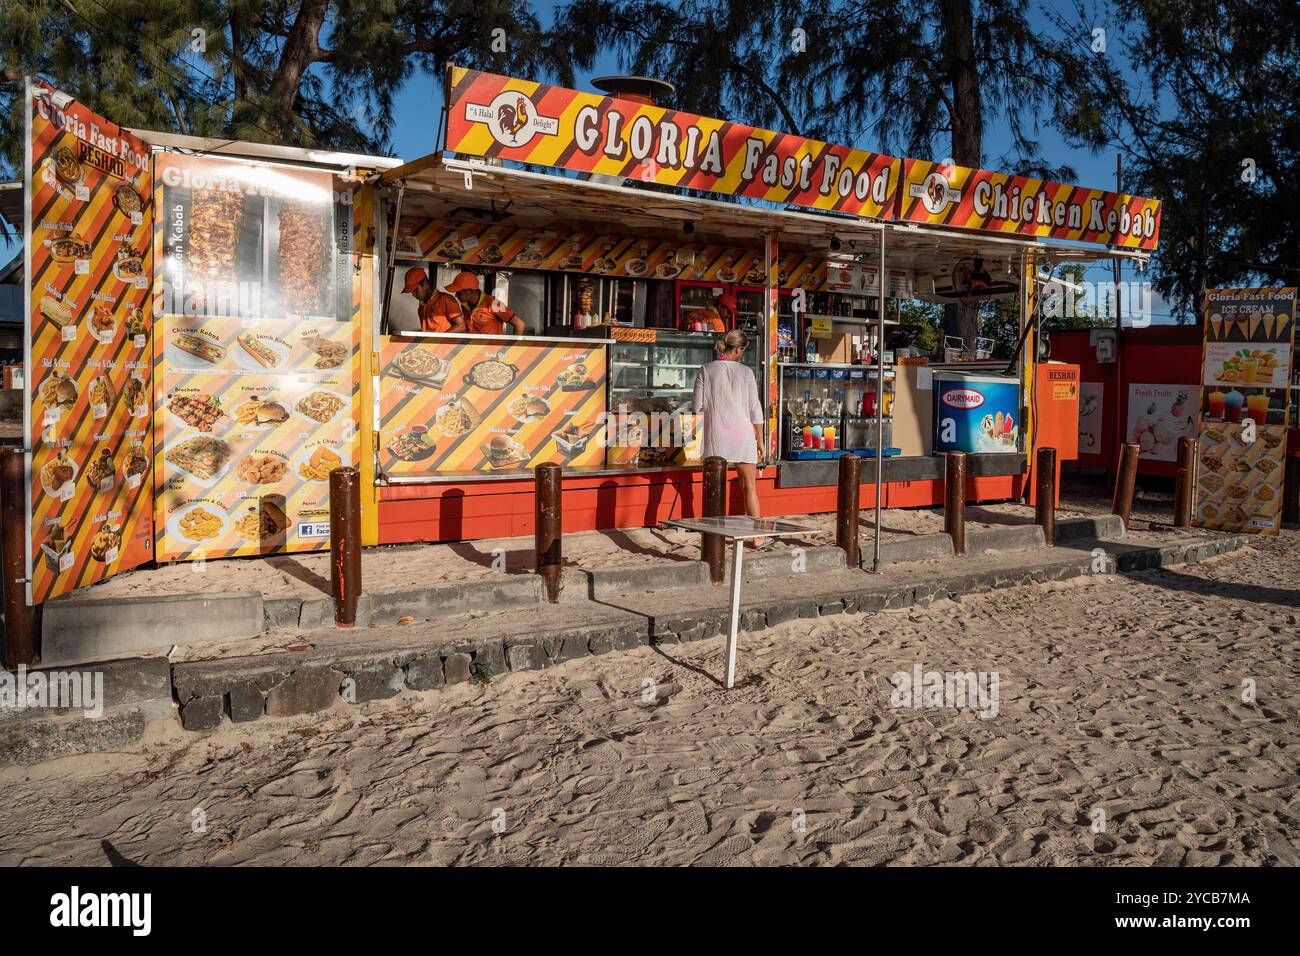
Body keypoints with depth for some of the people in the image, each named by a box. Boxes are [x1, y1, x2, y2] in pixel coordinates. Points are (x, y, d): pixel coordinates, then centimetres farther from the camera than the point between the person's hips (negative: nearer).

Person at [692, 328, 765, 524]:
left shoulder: (706, 371, -3)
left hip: (715, 436, 0)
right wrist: (760, 440, 6)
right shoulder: (745, 371, -3)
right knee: (750, 487, 11)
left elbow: (698, 406, -3)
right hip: (742, 434, 0)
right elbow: (755, 409, -1)